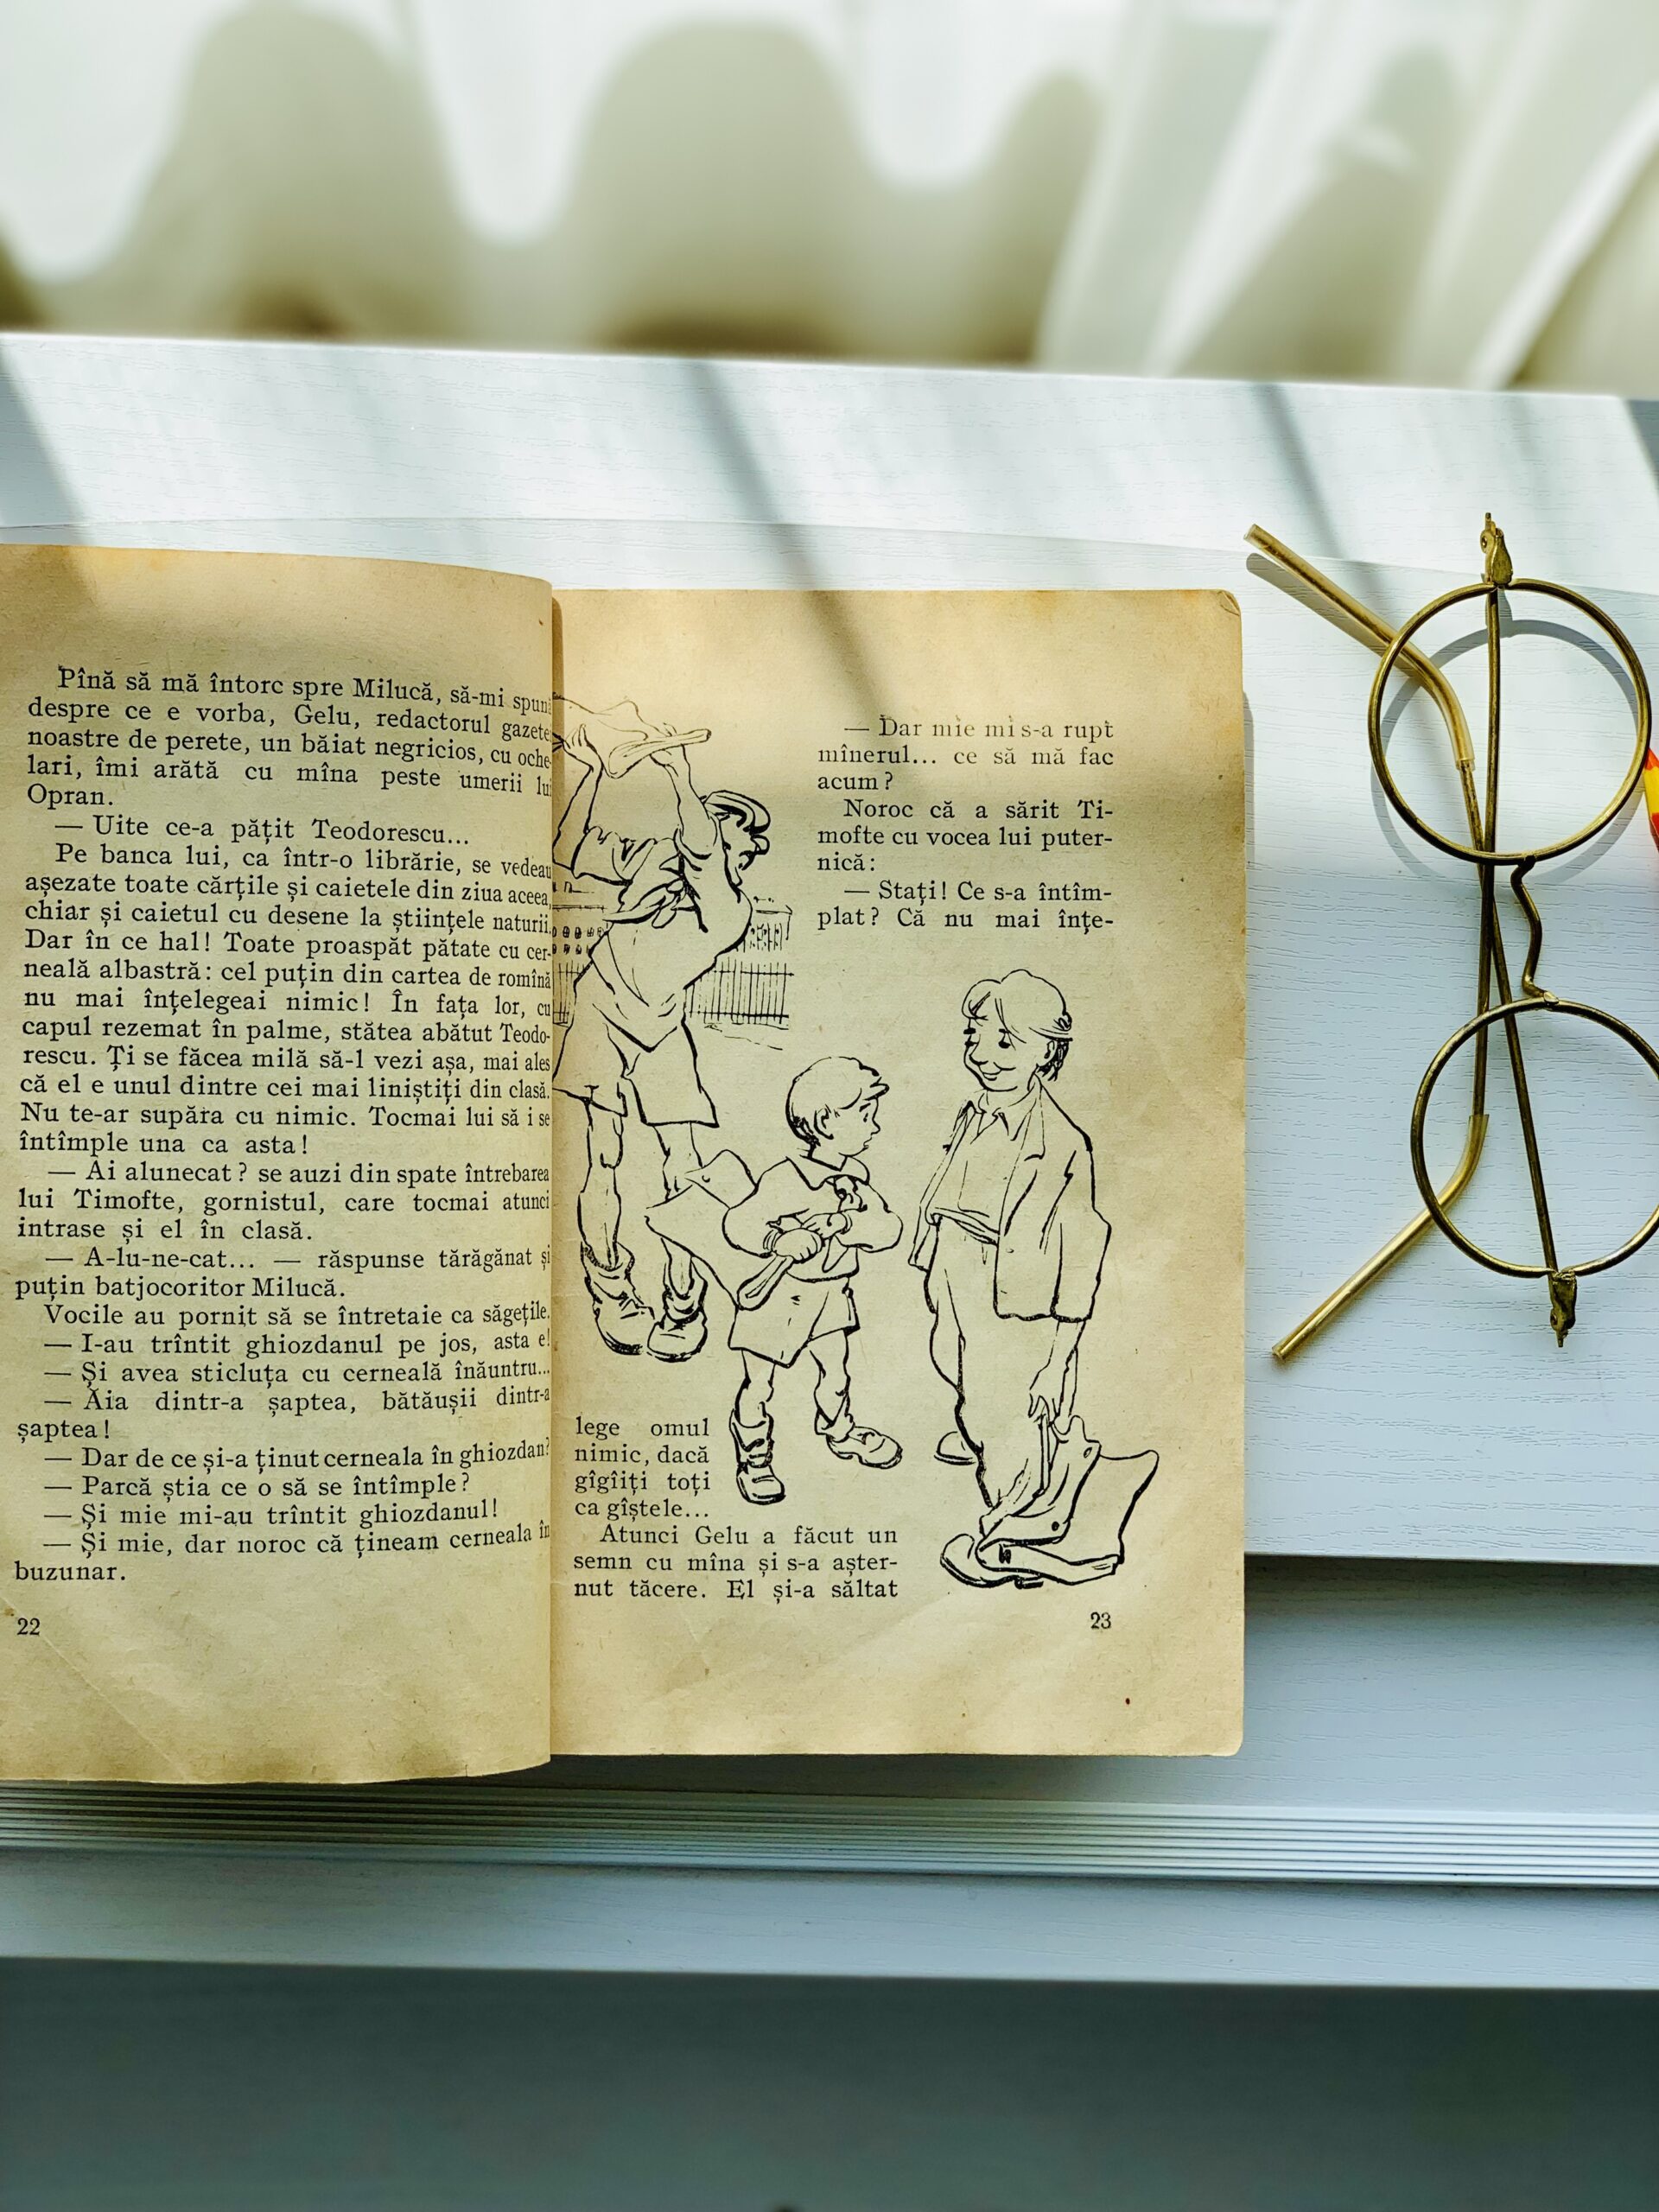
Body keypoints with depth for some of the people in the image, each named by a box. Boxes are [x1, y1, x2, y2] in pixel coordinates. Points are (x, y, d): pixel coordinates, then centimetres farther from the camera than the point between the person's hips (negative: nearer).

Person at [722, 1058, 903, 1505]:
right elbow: (739, 1224, -21)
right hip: (777, 1296, -6)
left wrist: (844, 1223, -26)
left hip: (831, 1292, 6)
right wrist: (780, 1240, -37)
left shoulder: (857, 1176, -1)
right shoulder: (786, 1180, -22)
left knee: (834, 1370, 21)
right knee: (759, 1384, 3)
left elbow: (889, 1227, -9)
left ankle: (839, 1431, 47)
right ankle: (754, 1460, 21)